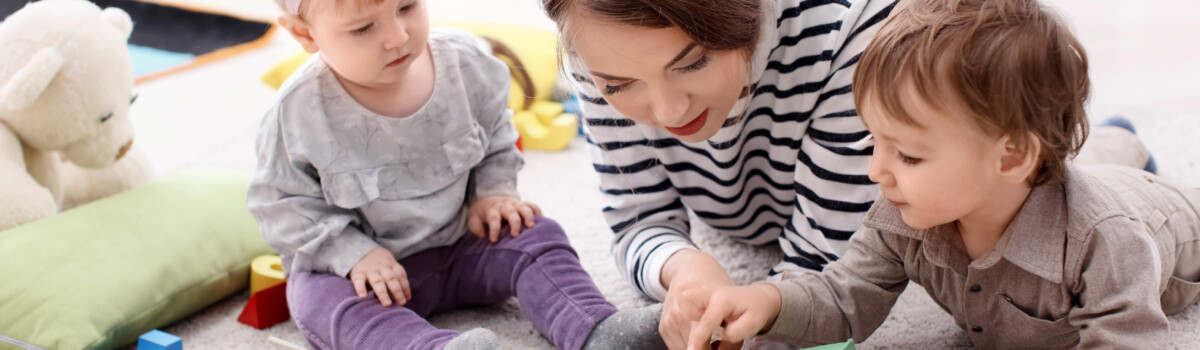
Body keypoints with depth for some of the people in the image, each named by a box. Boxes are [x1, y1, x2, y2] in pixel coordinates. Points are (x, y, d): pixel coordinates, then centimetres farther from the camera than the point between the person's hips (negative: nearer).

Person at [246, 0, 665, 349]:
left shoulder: (465, 63, -10)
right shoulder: (300, 112, -19)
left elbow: (496, 137, 10)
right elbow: (282, 204, -9)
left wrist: (493, 192, -5)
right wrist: (352, 254, -20)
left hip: (457, 245, 3)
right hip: (354, 265, -3)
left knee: (535, 237, -15)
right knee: (323, 301, -33)